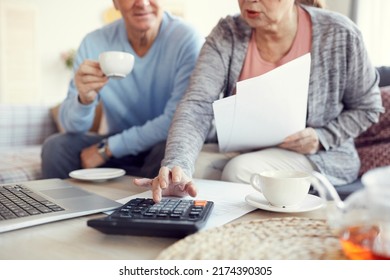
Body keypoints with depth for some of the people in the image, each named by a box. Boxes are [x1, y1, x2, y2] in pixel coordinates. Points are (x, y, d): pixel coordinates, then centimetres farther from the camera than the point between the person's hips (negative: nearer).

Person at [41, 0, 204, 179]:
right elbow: (73, 126, -6)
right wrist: (85, 99, -30)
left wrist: (107, 148, -17)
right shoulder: (94, 43, -7)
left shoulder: (188, 40, -18)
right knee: (55, 147, -16)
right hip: (117, 143, 3)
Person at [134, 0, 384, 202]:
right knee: (192, 168, -24)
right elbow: (197, 107, -23)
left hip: (321, 158, -2)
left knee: (239, 170, -29)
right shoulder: (227, 34, -10)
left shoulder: (339, 35, -12)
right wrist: (177, 166, -41)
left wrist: (321, 137, -17)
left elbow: (367, 107, 1)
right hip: (242, 152, 3)